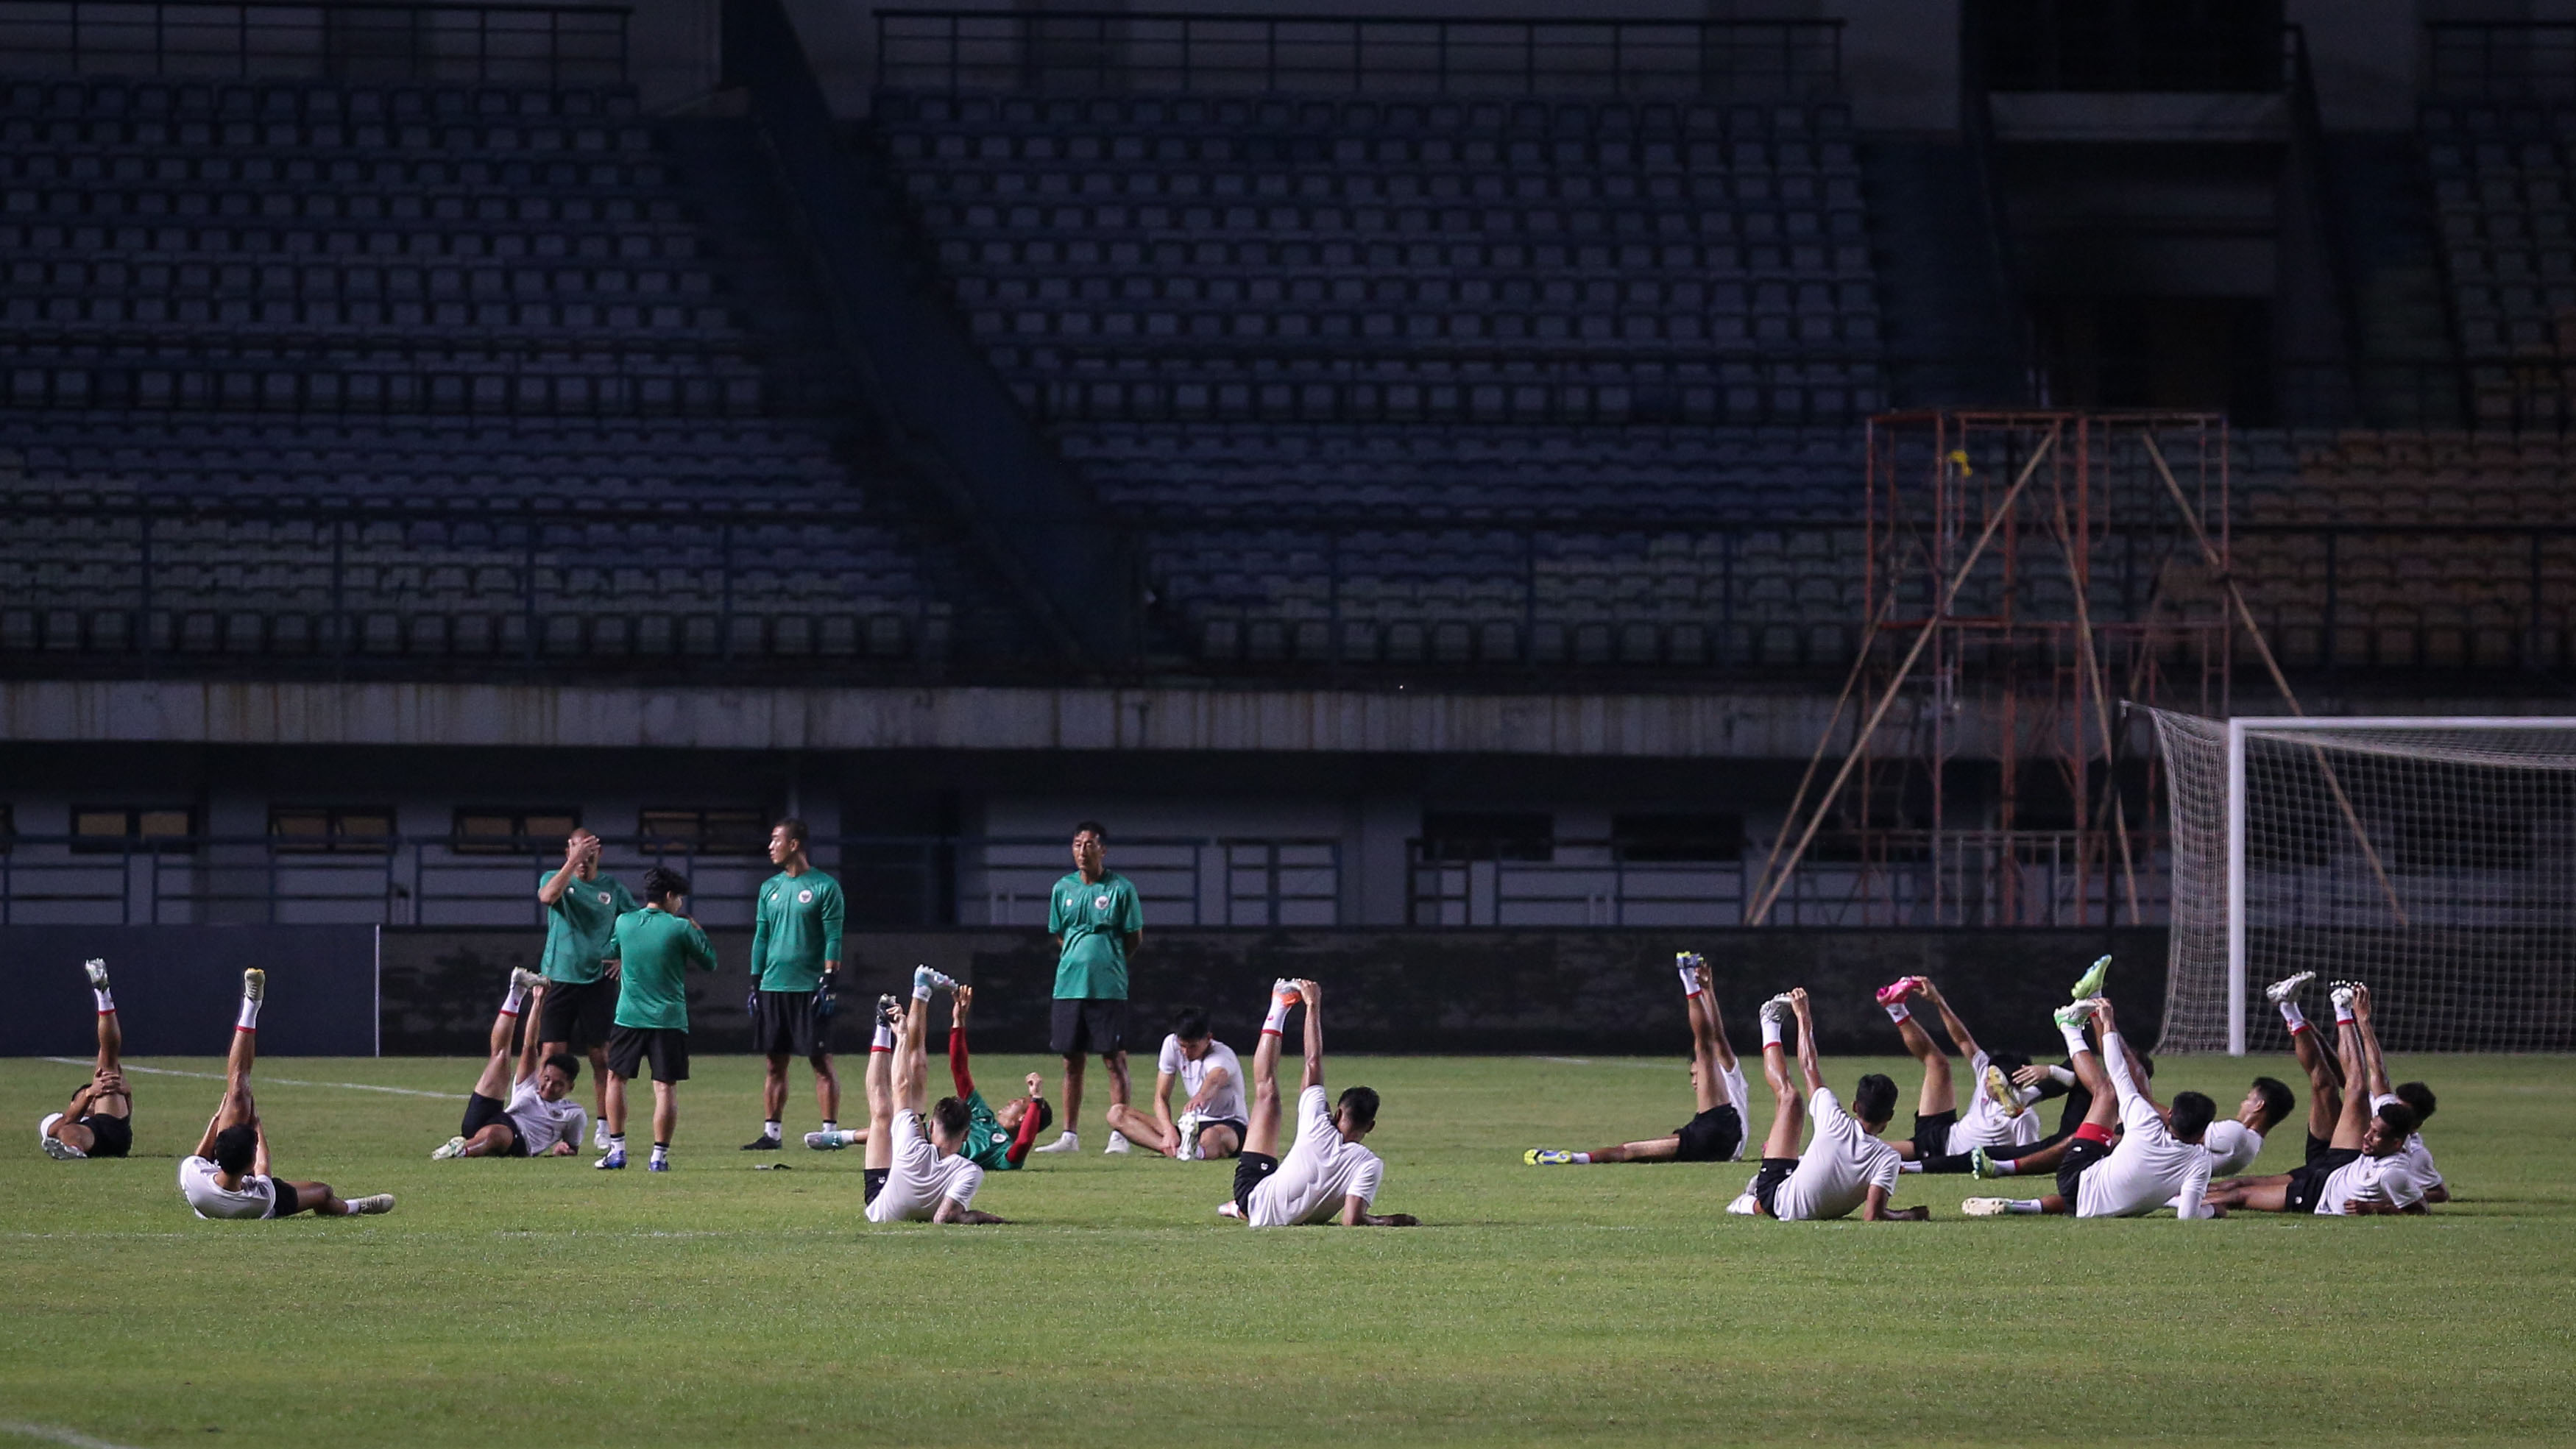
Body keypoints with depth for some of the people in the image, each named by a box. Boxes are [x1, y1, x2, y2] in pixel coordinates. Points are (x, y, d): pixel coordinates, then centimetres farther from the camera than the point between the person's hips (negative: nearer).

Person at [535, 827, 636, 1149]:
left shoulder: (612, 887, 8)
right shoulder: (554, 879, 2)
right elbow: (548, 896, -22)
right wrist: (573, 863, -26)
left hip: (598, 980, 2)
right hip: (557, 978, -1)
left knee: (601, 1056, 4)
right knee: (551, 1053, -6)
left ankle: (605, 1128, 10)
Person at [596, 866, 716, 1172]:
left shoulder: (624, 923, 3)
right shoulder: (680, 928, -7)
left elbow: (612, 951, 23)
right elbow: (709, 962, 3)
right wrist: (695, 931, 16)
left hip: (629, 1017, 3)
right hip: (669, 1018, -3)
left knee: (616, 1079, 17)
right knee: (666, 1087, 0)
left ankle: (617, 1150, 12)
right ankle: (659, 1155, -4)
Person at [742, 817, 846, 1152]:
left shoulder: (824, 887, -4)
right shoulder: (770, 888, 14)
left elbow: (833, 939, -7)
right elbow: (761, 938, 16)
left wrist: (829, 983, -14)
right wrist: (755, 984, 12)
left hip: (809, 987, -6)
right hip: (773, 987, 6)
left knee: (821, 1061, -4)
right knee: (775, 1064, 6)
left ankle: (831, 1130, -2)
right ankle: (771, 1133, 10)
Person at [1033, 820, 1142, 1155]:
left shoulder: (1121, 889, -2)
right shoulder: (1063, 889, 9)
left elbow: (1135, 938, 4)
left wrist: (1108, 963, 4)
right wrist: (1077, 962, 9)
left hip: (1108, 987, -4)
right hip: (1068, 986, 4)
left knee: (1114, 1061, -4)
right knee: (1072, 1062, 8)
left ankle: (1119, 1136, -1)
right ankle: (1070, 1136, 14)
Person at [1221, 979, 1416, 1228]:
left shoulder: (1320, 1130, -23)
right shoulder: (1371, 1165, -25)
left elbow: (1313, 1064, -13)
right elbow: (1352, 1220, -33)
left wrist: (1313, 1006, -3)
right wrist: (1388, 1221, -15)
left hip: (1254, 1196, -1)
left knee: (1267, 1093, 9)